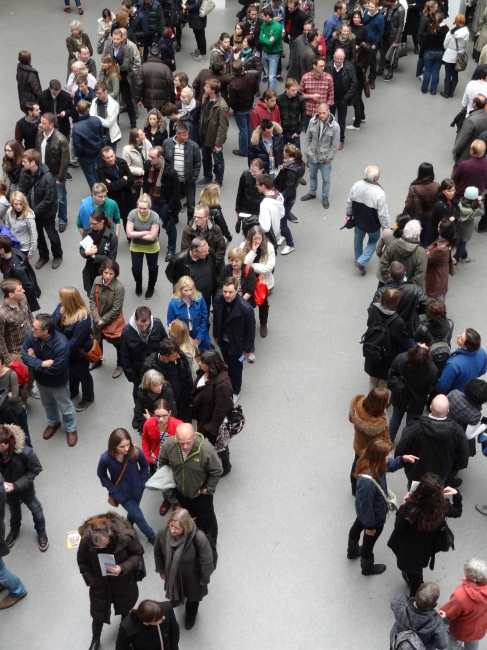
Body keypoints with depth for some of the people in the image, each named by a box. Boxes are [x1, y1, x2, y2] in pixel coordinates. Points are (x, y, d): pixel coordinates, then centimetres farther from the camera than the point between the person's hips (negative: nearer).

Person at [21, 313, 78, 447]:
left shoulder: (61, 344, -40)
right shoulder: (31, 335, -23)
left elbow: (55, 369, -34)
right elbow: (25, 356, -18)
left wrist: (35, 360, -22)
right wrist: (42, 363, -33)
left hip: (57, 382, -5)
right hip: (41, 379, 5)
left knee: (65, 407, 20)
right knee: (47, 404, 31)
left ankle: (71, 429, 47)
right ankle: (53, 423, 59)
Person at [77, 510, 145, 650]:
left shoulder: (125, 536, -36)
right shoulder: (86, 539, -31)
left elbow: (138, 554, -17)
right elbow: (82, 562, -10)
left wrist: (123, 568, -31)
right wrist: (91, 581, -14)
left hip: (123, 582, 0)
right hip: (99, 584, 0)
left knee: (125, 608, 27)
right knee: (98, 613, 17)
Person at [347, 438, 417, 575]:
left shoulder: (371, 463, -22)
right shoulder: (367, 482, -46)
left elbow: (390, 465, -1)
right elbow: (366, 506, -32)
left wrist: (402, 459, -20)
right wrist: (370, 526, -17)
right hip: (375, 517, -8)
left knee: (357, 527, 34)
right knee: (369, 541, 21)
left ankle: (352, 551, 66)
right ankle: (367, 567, 52)